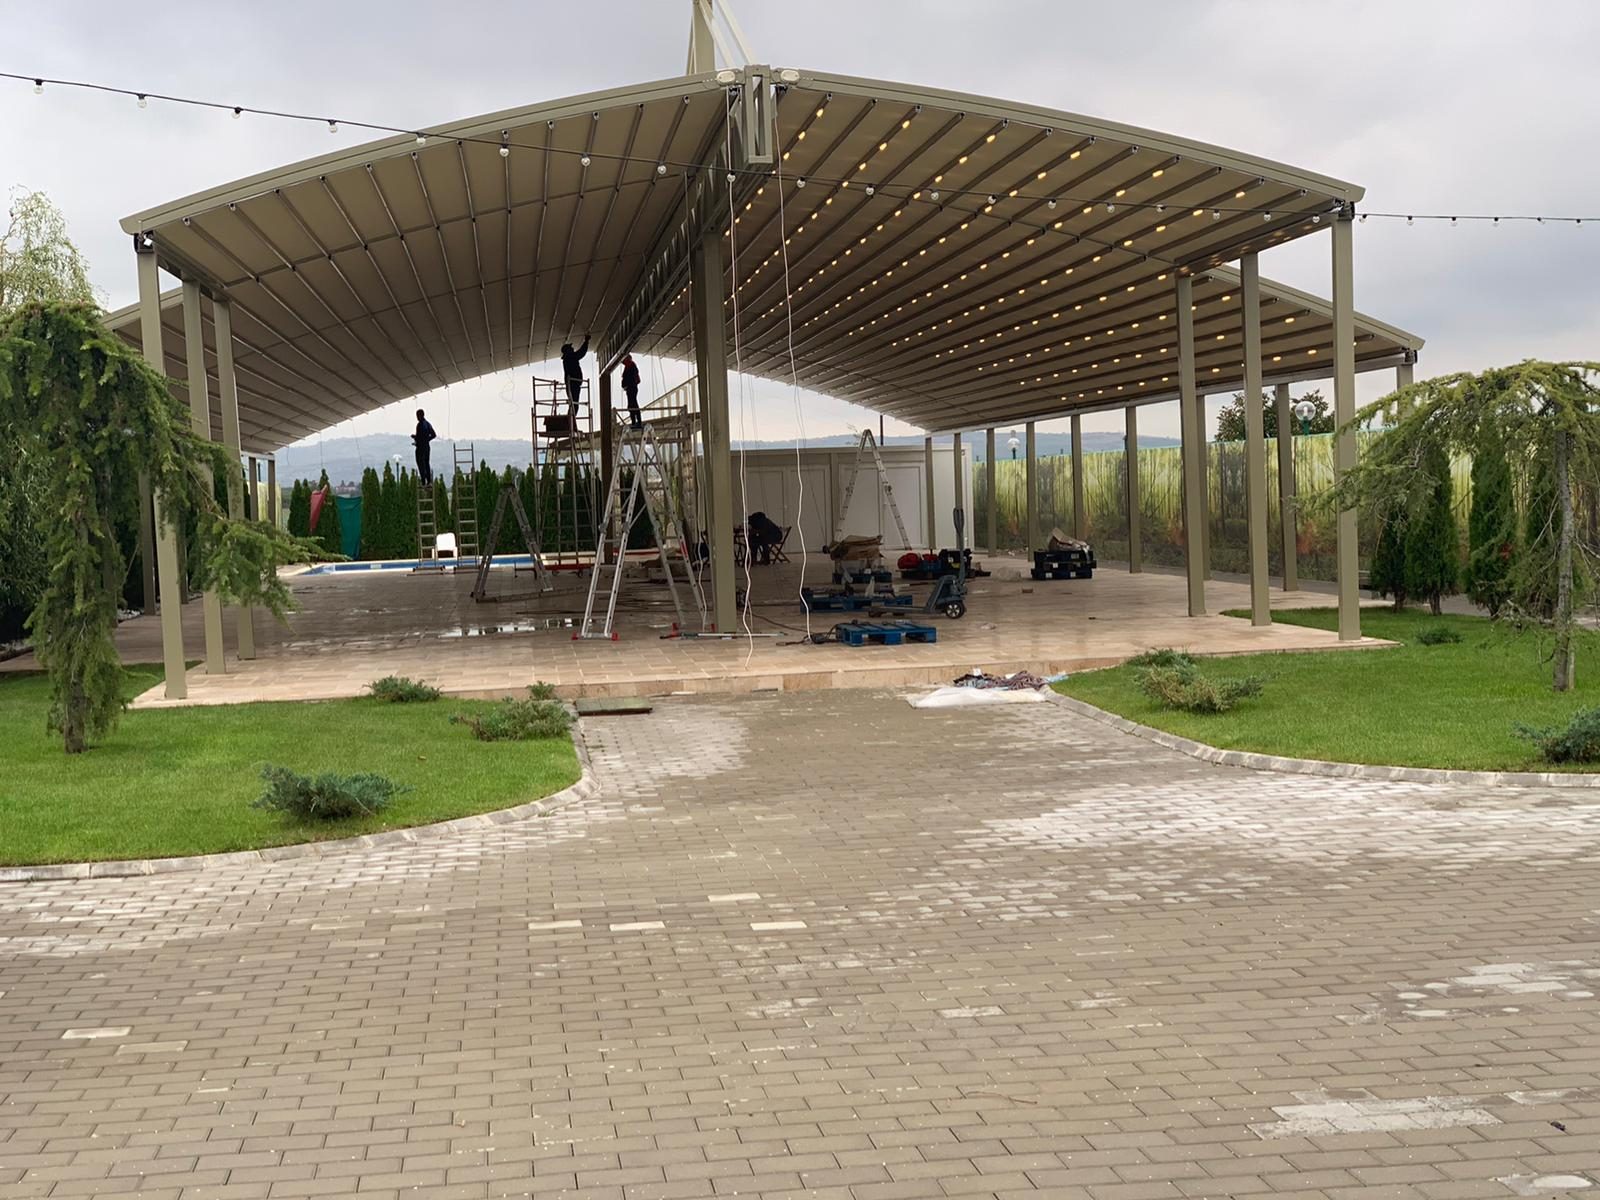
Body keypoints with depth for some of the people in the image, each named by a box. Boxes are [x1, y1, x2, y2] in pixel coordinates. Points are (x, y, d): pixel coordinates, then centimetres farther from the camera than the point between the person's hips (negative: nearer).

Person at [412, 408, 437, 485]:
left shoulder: (420, 424, -15)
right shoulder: (428, 424, 11)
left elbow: (419, 436, -23)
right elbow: (434, 435, 16)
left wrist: (414, 436, -5)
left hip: (420, 447, -8)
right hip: (427, 446, 8)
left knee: (421, 465, -5)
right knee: (426, 464, 13)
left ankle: (424, 483, -8)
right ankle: (429, 482, 9)